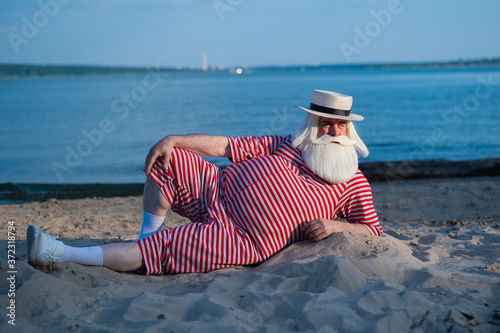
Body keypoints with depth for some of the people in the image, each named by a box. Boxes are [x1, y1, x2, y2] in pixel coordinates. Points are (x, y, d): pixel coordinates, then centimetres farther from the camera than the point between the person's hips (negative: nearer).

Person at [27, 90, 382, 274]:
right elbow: (227, 146, 6)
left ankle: (61, 255, -18)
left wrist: (332, 226, -16)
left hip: (241, 242, -5)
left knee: (161, 249, -20)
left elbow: (374, 232, 2)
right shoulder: (290, 146, 10)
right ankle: (149, 234, 5)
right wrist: (173, 139, -3)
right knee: (167, 159, -5)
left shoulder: (354, 185, 1)